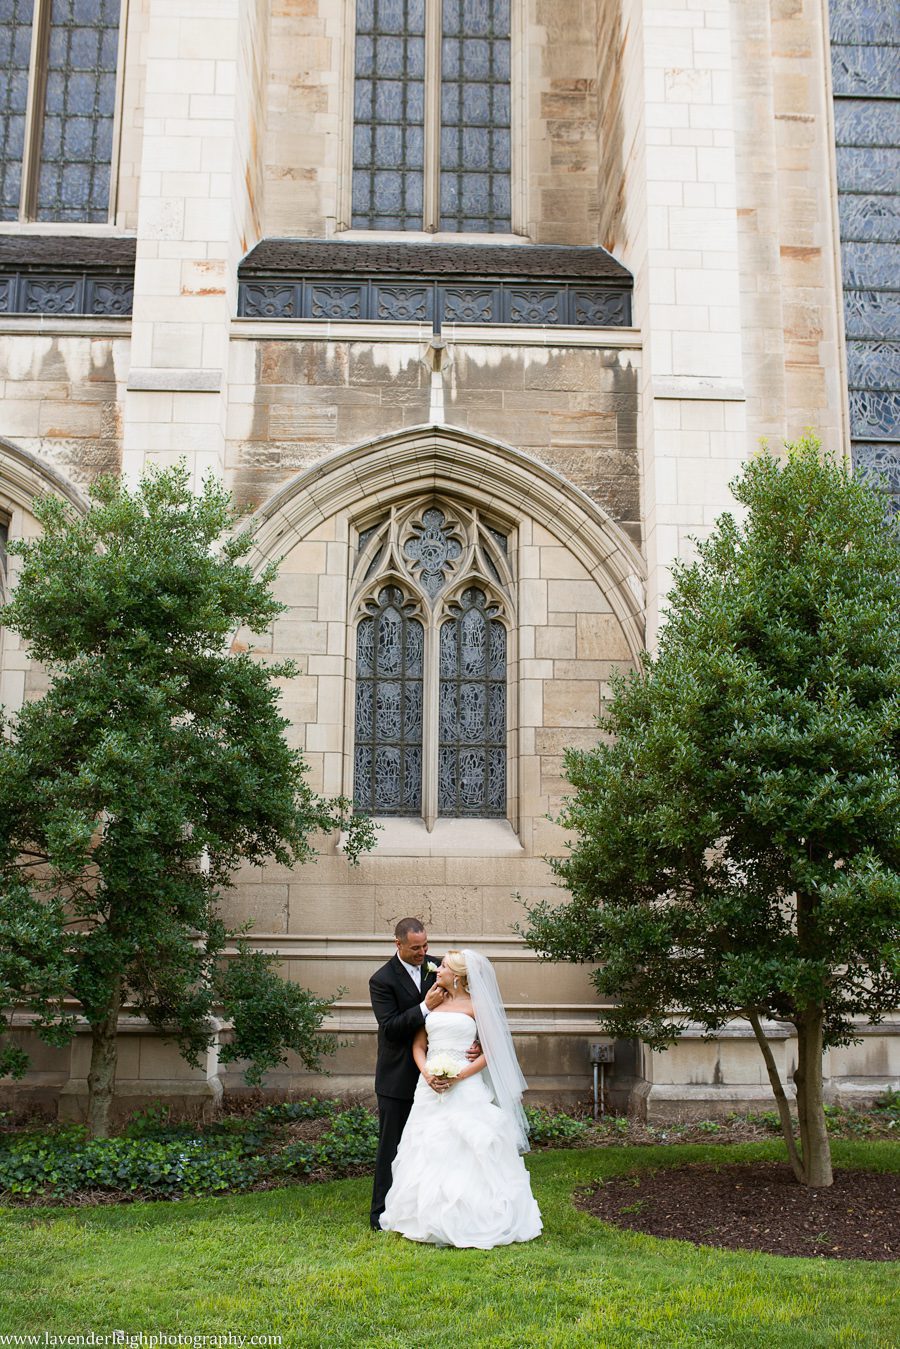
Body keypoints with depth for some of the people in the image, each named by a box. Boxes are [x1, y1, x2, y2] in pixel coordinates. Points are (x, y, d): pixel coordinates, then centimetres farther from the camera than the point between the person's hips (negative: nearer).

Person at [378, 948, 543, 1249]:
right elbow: (418, 1046, 12)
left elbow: (491, 1051, -3)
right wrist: (426, 1073, -8)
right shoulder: (433, 1004, 14)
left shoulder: (476, 1006, 2)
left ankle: (472, 1222, 1)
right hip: (431, 1088, 4)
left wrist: (459, 1077, -14)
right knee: (429, 1153, 3)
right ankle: (432, 1219, 11)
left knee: (466, 1154, -7)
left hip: (466, 1087, -4)